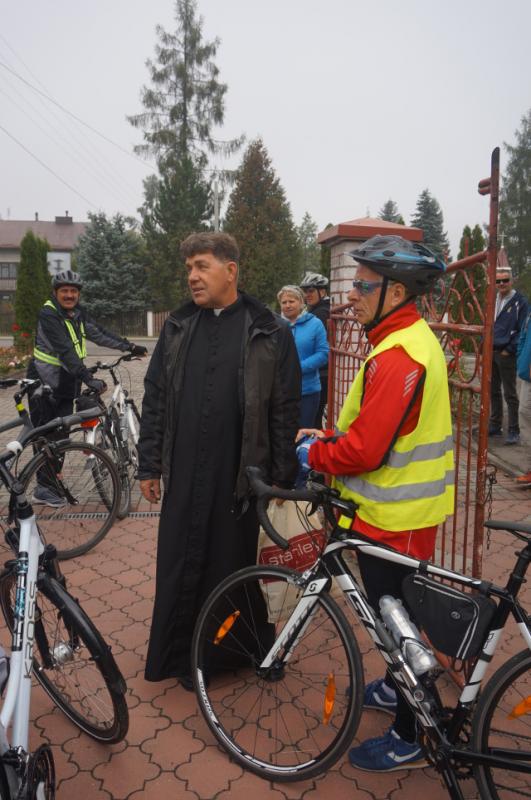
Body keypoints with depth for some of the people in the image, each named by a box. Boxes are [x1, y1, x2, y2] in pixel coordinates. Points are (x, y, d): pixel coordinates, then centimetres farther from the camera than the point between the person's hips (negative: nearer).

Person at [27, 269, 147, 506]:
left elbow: (99, 334, 11)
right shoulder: (48, 314, -18)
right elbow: (65, 351, -28)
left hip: (66, 384, 7)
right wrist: (89, 378, -35)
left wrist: (130, 347, 6)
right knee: (47, 435, -2)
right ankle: (43, 488, 7)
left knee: (61, 433, 10)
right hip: (45, 384, -7)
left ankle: (52, 481, 22)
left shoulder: (78, 313, 6)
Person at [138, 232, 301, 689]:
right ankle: (180, 655, 32)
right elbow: (156, 399, 8)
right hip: (184, 474, 3)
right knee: (179, 566, 11)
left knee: (231, 565, 10)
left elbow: (286, 410, -4)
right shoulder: (178, 327, 7)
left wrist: (283, 476, -4)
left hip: (240, 474, -3)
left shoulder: (270, 334, -5)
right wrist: (150, 465, 7)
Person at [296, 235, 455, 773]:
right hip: (408, 507, 10)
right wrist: (328, 437, 4)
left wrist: (312, 453, -12)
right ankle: (398, 689, 48)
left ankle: (411, 738, 28)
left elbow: (365, 450, -28)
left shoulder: (397, 355, -26)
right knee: (395, 610, 26)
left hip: (392, 517, -10)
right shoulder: (415, 339, 7)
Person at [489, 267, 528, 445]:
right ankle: (495, 426, 22)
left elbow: (522, 330, -9)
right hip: (490, 352, 6)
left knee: (509, 394, -1)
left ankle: (513, 432, 6)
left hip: (506, 354, -6)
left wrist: (509, 350, -12)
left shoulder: (520, 302, -7)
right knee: (493, 392, 12)